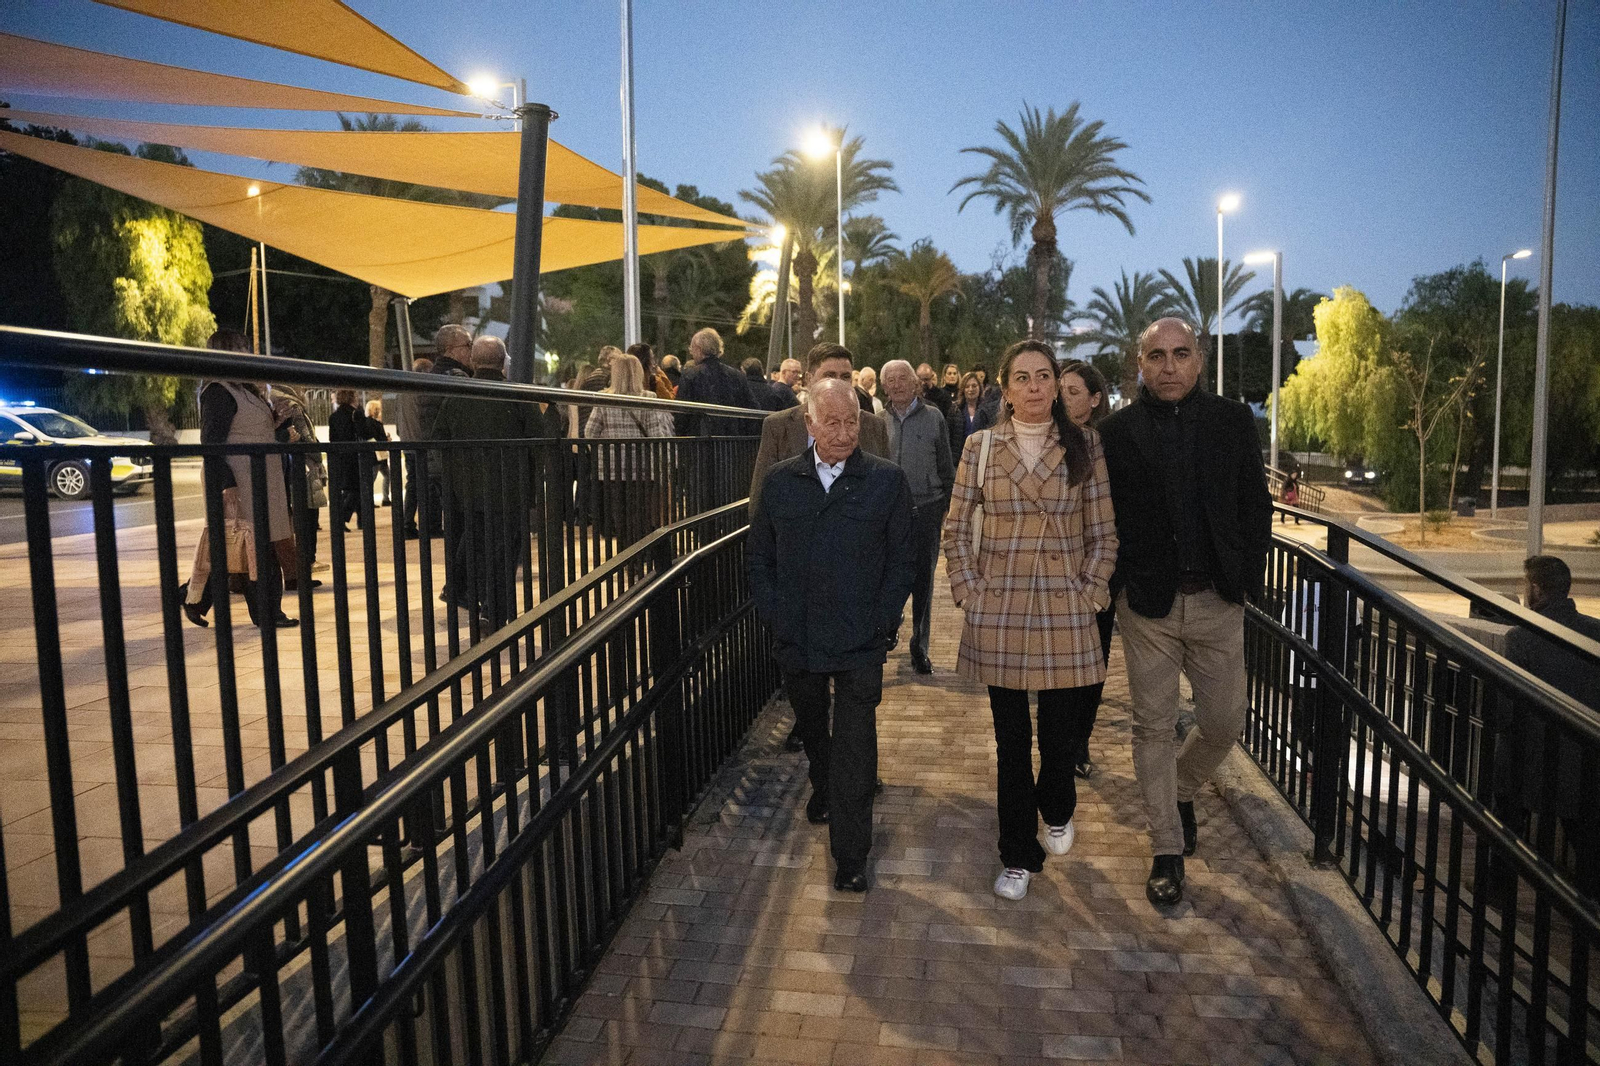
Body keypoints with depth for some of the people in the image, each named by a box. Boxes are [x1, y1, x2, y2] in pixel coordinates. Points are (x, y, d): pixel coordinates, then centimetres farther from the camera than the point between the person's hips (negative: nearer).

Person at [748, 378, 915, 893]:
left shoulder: (887, 480, -4)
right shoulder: (780, 480, 2)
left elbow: (900, 561, -1)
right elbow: (760, 557, 7)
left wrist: (880, 626, -7)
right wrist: (776, 617, -1)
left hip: (860, 643, -3)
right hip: (796, 639, 3)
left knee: (854, 748, -1)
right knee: (811, 728, 22)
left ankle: (850, 855, 11)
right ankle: (822, 788, 51)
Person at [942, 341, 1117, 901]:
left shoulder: (1084, 445, 2)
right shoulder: (981, 446, 3)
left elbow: (1104, 532, 4)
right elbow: (955, 527, 6)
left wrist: (1091, 591, -3)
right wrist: (966, 589, -1)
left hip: (1065, 610, 0)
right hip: (999, 609, 0)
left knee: (1060, 729, 7)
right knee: (1011, 737, 7)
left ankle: (1057, 810, 42)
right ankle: (1017, 856, 23)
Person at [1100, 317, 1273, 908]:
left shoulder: (1234, 422, 3)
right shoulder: (1117, 431, -2)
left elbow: (1256, 506, 5)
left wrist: (1246, 580, -2)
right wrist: (1115, 588, -6)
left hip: (1216, 600, 2)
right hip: (1146, 602, -1)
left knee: (1224, 721, 8)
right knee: (1154, 727, 8)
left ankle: (1181, 789, 40)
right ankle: (1167, 849, 22)